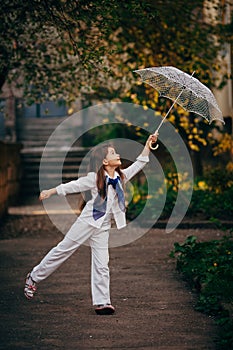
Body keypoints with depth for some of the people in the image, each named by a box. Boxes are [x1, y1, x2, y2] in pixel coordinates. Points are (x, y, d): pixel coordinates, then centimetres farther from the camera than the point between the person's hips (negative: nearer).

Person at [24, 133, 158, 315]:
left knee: (102, 264, 1)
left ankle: (102, 302, 1)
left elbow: (140, 163, 8)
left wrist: (148, 143, 2)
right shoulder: (95, 178, -10)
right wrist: (50, 192, -6)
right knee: (63, 250, 2)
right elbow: (73, 186, -5)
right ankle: (34, 277, 17)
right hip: (88, 221, -4)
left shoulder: (121, 177, 5)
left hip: (103, 227, 5)